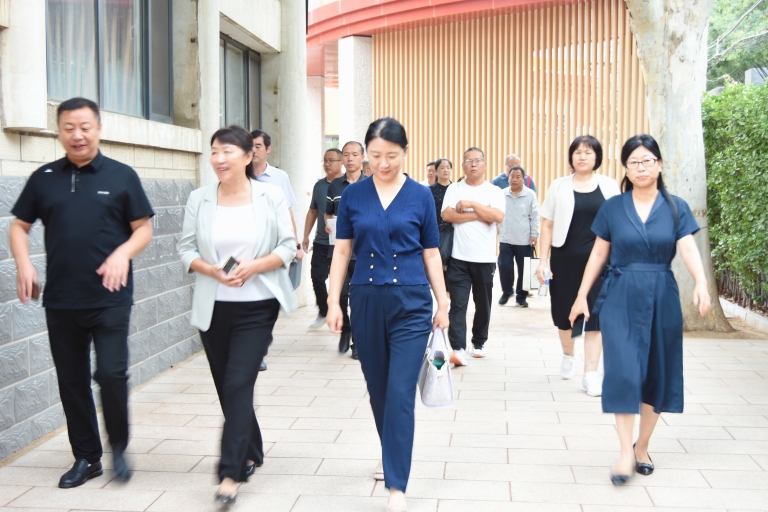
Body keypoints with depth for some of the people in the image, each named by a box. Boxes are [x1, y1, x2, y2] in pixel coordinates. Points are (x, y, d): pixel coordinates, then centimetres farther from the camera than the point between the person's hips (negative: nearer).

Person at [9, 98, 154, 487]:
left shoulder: (121, 176, 0)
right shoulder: (43, 178, 7)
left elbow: (143, 228, 1)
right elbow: (19, 226, 13)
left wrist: (124, 252, -19)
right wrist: (24, 264, -5)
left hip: (110, 299, -3)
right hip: (60, 301, 3)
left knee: (111, 374, -8)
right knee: (71, 381, 10)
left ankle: (119, 447, 16)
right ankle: (86, 457, 24)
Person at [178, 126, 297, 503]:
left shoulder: (271, 197, -4)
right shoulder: (199, 200, 1)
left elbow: (287, 247, -3)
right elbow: (186, 248, 3)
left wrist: (252, 268, -18)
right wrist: (212, 270, -15)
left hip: (256, 306, -3)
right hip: (213, 308, 3)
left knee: (238, 384, -11)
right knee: (227, 386, 12)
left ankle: (231, 472, -5)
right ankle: (251, 453, 33)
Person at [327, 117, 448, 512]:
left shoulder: (420, 196, -1)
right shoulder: (353, 195, 2)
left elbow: (431, 254, 4)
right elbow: (342, 251, 6)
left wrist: (443, 304, 5)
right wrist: (333, 301, 1)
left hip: (411, 304, -2)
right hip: (366, 302, 3)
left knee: (401, 394, -8)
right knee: (378, 390, 15)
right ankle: (391, 456, 39)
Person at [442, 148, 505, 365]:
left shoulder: (494, 191, 3)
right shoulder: (454, 189, 5)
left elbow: (498, 217, -13)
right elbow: (447, 215, -11)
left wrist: (471, 204, -13)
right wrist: (480, 215, -11)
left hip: (485, 258, 1)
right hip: (459, 257, -1)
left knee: (483, 305, 12)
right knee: (458, 304, -8)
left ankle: (479, 343, 28)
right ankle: (458, 349, -11)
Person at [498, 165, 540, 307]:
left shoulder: (530, 194, -3)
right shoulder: (502, 194, 1)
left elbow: (534, 216, -2)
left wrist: (534, 235, -5)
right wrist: (497, 228, 1)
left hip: (524, 240, -1)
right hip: (505, 239, 1)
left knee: (524, 270, 5)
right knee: (504, 267, 3)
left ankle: (521, 296, 19)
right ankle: (506, 292, 23)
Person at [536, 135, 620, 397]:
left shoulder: (609, 186, 4)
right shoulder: (559, 186, 3)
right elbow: (547, 225, 4)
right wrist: (543, 261, -2)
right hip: (565, 259, 1)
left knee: (595, 315, -2)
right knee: (564, 312, 10)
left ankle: (591, 375, 4)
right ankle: (567, 354, 39)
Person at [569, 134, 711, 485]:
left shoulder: (676, 208, 2)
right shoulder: (612, 207, 2)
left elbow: (688, 249, -11)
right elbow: (599, 254, 6)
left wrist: (701, 283, -29)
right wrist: (582, 296, 4)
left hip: (661, 299, 1)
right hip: (621, 298, -1)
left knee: (657, 373, 7)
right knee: (623, 370, -10)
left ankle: (642, 448, 22)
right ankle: (626, 453, -4)